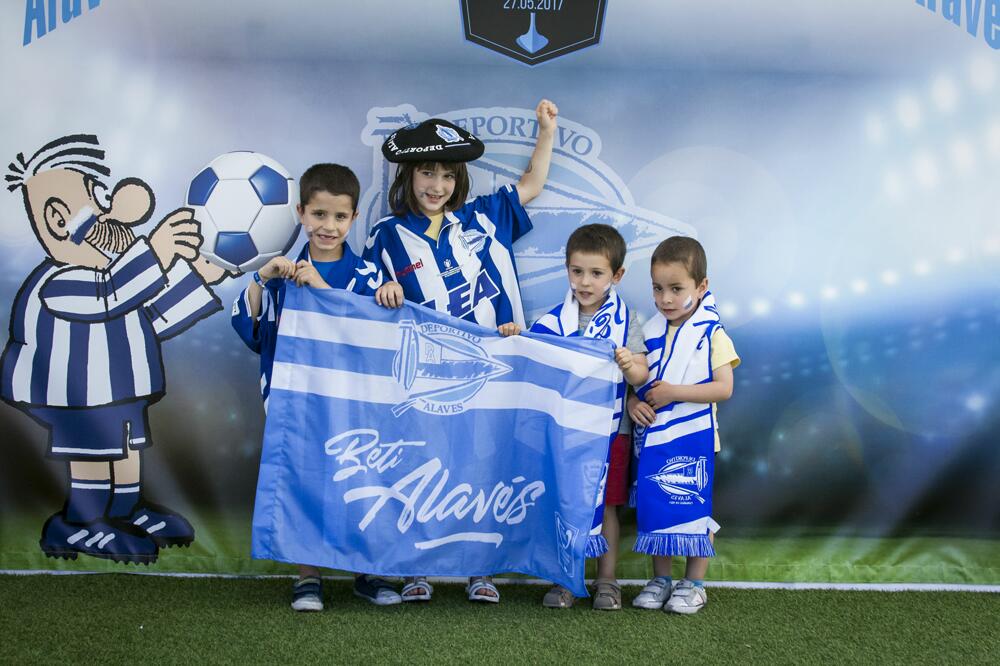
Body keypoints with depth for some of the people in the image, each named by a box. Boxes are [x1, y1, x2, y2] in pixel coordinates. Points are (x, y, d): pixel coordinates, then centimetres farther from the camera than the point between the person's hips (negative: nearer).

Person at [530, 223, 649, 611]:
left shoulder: (625, 322, -1)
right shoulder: (554, 321, 2)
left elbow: (641, 377, -7)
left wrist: (630, 366, -28)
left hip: (608, 429, -1)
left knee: (605, 505, 6)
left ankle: (607, 581, 17)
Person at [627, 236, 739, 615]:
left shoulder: (712, 335, -7)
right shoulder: (649, 332, 5)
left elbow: (724, 388, -14)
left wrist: (673, 392, -21)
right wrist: (633, 402, -12)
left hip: (692, 439, -4)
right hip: (652, 436, 4)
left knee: (693, 509, 2)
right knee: (654, 507, 9)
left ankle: (694, 584, 15)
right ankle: (660, 580, 22)